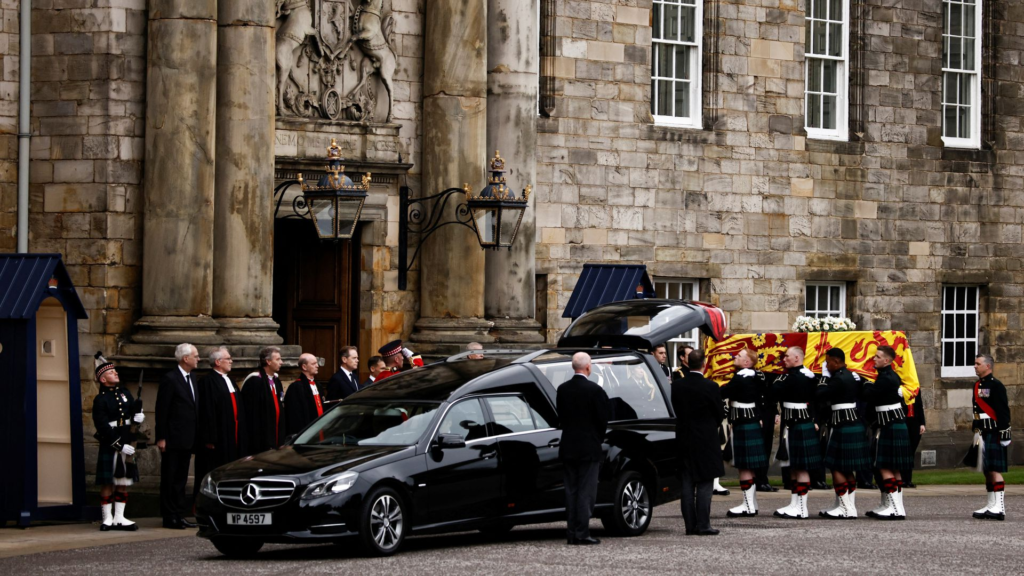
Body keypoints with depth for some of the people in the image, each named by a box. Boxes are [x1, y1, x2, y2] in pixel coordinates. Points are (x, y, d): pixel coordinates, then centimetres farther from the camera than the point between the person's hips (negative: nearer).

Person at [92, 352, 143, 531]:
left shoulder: (125, 394, 12)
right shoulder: (100, 400, -8)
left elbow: (135, 410, 21)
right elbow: (103, 427, -13)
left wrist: (138, 415, -5)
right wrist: (120, 445, -18)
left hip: (126, 445, 6)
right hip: (110, 447, -6)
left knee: (123, 483, 9)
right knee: (108, 483, -2)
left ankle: (119, 518, 15)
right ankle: (107, 519, 3)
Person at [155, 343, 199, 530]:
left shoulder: (190, 378, 14)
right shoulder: (170, 379, -11)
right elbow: (162, 411, -13)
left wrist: (195, 437, 13)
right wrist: (161, 438, -17)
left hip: (187, 439, 8)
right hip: (173, 439, -8)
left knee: (181, 479, 12)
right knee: (169, 479, -1)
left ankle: (179, 515, 16)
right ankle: (169, 517, 2)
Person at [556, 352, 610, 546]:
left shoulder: (562, 390, 3)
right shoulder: (594, 390, -13)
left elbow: (561, 415, 8)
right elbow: (603, 418, -7)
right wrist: (599, 438, 10)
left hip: (568, 448, 5)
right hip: (589, 448, -5)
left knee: (571, 491, 10)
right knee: (586, 492, -3)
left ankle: (572, 533, 11)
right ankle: (582, 534, -6)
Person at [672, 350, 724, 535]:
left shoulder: (677, 385, -2)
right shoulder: (710, 387, -13)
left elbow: (675, 410, 7)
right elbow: (720, 414, -4)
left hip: (684, 439, 4)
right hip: (706, 441, -4)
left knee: (687, 484, 9)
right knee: (704, 485, 0)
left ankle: (690, 525, 9)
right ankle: (703, 525, -2)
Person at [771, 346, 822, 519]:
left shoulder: (794, 377, -18)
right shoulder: (808, 376, 12)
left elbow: (776, 390, -19)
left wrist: (780, 377, -4)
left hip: (796, 426, -10)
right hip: (804, 424, 10)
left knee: (801, 467, -6)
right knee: (794, 466, 14)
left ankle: (801, 508, -4)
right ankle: (794, 504, 19)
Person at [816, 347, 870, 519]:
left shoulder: (839, 379, -17)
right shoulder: (853, 376, 11)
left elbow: (819, 394, -18)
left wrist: (824, 375, -6)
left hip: (842, 426, -10)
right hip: (855, 423, 10)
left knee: (836, 466, -4)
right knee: (847, 469, 13)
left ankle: (847, 508, -6)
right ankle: (843, 505, 17)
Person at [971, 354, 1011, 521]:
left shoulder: (996, 386, -10)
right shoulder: (977, 386, 16)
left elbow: (1004, 412, -14)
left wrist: (1004, 434, -17)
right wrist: (976, 432, 21)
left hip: (994, 434, -9)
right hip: (982, 433, 9)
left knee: (995, 469, -12)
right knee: (987, 470, 10)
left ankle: (999, 508, -14)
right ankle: (992, 505, 15)